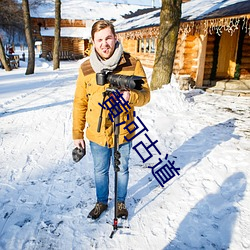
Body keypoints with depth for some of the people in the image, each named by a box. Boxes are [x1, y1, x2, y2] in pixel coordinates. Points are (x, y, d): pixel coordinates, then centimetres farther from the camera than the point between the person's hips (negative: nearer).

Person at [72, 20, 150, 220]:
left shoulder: (132, 64, -11)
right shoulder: (86, 68, -6)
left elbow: (145, 95, -8)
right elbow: (80, 103, 0)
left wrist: (131, 96, -31)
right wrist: (77, 134, 2)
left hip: (123, 132, -1)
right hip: (97, 134, 2)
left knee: (122, 170, 19)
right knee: (100, 171, 20)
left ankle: (121, 202, 45)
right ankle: (101, 202, 46)